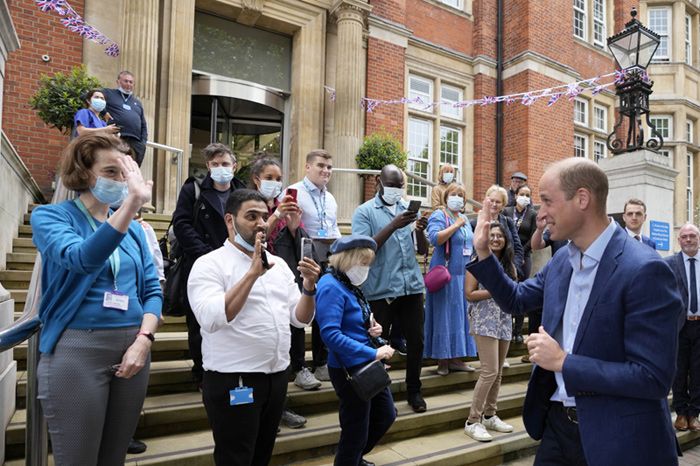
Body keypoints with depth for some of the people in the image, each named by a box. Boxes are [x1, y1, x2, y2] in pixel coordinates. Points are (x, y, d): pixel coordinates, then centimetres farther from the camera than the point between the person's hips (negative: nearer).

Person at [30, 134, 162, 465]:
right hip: (76, 350, -4)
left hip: (132, 345, 5)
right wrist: (133, 202, -34)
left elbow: (152, 290, 8)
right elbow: (81, 258, -25)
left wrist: (143, 340, -8)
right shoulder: (50, 216, -4)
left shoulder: (134, 229, 9)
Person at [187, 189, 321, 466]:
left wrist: (309, 287, -12)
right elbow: (211, 319, -24)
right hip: (232, 380, -6)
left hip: (277, 377, 6)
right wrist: (252, 273, -26)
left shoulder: (278, 264, 9)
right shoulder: (209, 264, -9)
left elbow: (301, 319, 7)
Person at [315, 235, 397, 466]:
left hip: (368, 366, 10)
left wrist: (373, 328, 0)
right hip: (349, 368, -10)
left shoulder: (350, 285, 8)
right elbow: (331, 335, -30)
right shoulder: (331, 286, -21)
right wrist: (373, 353, -28)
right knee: (356, 430, 7)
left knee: (386, 415, 23)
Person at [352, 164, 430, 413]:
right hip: (380, 290, -4)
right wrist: (393, 225, -21)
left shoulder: (409, 209, 12)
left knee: (416, 341, 8)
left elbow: (423, 250, 10)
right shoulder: (364, 212, -1)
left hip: (412, 286, 4)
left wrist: (420, 231, -12)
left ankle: (414, 391, 27)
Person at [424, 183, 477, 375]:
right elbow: (435, 238, -25)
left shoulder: (465, 219, 16)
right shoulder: (438, 216, -7)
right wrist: (456, 225, -19)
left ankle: (455, 358, 19)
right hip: (445, 275, -7)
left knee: (460, 314, 9)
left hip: (463, 275, 7)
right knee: (444, 315, -1)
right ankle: (442, 359, 8)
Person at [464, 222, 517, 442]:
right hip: (485, 320, -6)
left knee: (498, 372, 11)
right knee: (490, 371, -11)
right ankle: (473, 421, -1)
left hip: (504, 319, 6)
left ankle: (489, 416, 24)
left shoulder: (509, 264, 12)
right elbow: (470, 294, -9)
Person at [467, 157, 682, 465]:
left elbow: (653, 377, -23)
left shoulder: (644, 270, -21)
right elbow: (516, 300, 15)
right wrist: (482, 252, 4)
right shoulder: (562, 260, 2)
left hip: (616, 440, -6)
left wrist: (563, 361, -22)